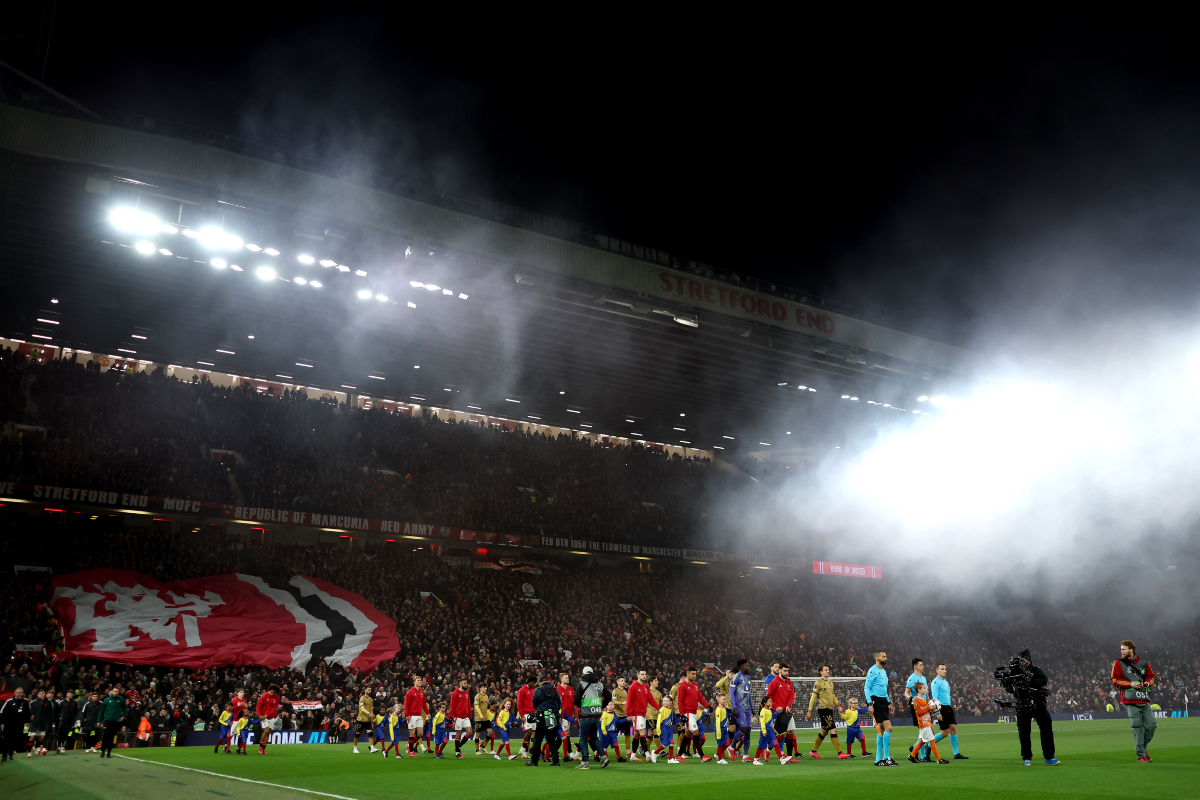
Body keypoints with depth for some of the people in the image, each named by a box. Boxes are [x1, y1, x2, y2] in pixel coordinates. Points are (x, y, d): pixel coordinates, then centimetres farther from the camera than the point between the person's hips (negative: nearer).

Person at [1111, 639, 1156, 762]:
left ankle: (1142, 748, 26)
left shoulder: (1143, 663, 11)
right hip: (1131, 701, -4)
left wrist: (1148, 682, 0)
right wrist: (1130, 684, -12)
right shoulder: (1118, 663, 3)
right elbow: (1114, 679, 0)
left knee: (1152, 725, 2)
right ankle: (1140, 756, 3)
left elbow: (1150, 676, 22)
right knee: (1137, 728, -5)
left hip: (1145, 701, 4)